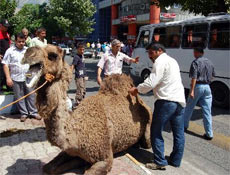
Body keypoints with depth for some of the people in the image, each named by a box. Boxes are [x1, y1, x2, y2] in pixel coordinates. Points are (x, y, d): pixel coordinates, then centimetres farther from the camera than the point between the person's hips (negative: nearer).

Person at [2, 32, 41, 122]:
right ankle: (23, 113, 17)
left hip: (28, 78, 2)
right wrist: (8, 78, -10)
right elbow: (5, 65, -3)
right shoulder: (10, 51, -1)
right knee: (19, 97, 6)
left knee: (31, 95, 4)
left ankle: (33, 112, 15)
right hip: (16, 79, -2)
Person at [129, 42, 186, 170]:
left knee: (156, 132, 2)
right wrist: (140, 89, 16)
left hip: (166, 101, -9)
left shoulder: (160, 61, -7)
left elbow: (151, 83, -15)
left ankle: (160, 162, 6)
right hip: (180, 100, 9)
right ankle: (176, 160, 25)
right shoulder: (172, 61, 22)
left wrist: (136, 89, 0)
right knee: (178, 133, 13)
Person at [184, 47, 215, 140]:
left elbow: (194, 77, -17)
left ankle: (184, 125, 30)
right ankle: (209, 134, 6)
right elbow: (212, 75, 20)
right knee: (207, 111, 5)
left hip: (198, 86, -5)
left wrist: (192, 90, -19)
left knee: (189, 108, 14)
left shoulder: (195, 62, -10)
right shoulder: (209, 62, 11)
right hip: (207, 87, 5)